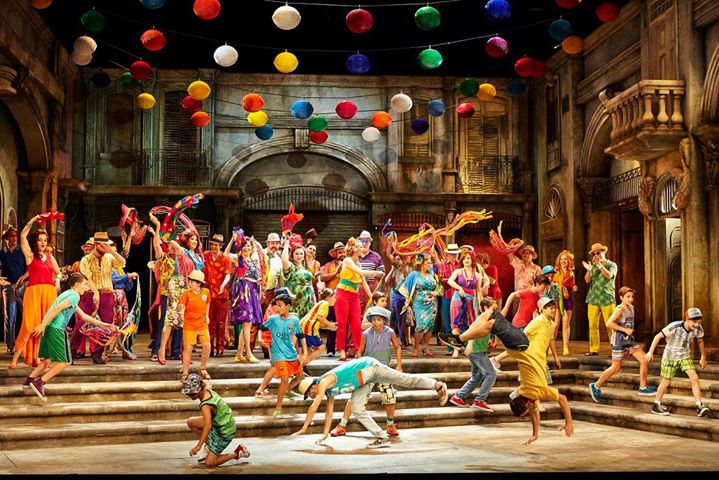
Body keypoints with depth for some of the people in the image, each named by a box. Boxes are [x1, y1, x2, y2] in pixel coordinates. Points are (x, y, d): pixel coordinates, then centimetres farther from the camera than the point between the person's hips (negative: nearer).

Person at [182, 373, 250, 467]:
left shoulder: (205, 405, -31)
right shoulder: (208, 391, -8)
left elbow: (208, 425, -42)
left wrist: (198, 446, -45)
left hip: (224, 433, -9)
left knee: (209, 463, -3)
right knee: (191, 422, 8)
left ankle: (237, 453, 7)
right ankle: (209, 445, 16)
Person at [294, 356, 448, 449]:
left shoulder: (324, 382, -19)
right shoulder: (328, 390, 7)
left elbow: (314, 407, -22)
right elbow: (329, 411, 16)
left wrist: (304, 428, -17)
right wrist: (326, 434, 17)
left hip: (369, 367, -9)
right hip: (363, 379, 9)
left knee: (406, 380, -1)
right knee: (357, 409, 0)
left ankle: (438, 386, 12)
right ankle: (382, 438, 2)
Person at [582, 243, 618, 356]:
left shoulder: (612, 265, 5)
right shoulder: (593, 266, 16)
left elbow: (609, 275, -15)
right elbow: (587, 280, 4)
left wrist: (599, 265, -23)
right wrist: (588, 270, -14)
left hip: (607, 299, -4)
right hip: (593, 299, 4)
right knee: (592, 325, -1)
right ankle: (594, 349, 4)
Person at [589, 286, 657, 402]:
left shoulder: (631, 307, 9)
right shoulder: (620, 309, -16)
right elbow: (609, 324, -26)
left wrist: (631, 331, 14)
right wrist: (625, 330, -24)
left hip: (630, 340, 8)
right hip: (619, 341, -8)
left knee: (644, 361, 0)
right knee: (616, 367, -2)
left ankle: (643, 388, 10)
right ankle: (596, 386, 14)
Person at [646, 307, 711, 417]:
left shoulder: (698, 329, -17)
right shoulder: (674, 327, -32)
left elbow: (700, 341, 5)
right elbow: (658, 336, -22)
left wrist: (703, 357, 14)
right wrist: (650, 352, -22)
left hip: (685, 356, 4)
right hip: (670, 357, -4)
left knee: (695, 377, -14)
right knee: (666, 381, 7)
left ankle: (699, 406, -12)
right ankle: (656, 405, 24)